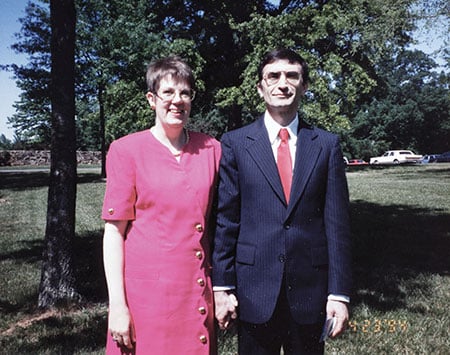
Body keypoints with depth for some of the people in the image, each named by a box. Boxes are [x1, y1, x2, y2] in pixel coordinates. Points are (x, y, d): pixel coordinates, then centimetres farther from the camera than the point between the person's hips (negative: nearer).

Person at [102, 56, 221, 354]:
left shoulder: (211, 148, 5)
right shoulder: (126, 150, -3)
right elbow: (114, 230, -5)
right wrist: (117, 304, -10)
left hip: (198, 291, 3)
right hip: (145, 291, -3)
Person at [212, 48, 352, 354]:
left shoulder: (327, 145, 3)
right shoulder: (235, 143, 0)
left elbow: (336, 223, 0)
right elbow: (226, 219, -1)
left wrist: (339, 293, -3)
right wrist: (222, 286, -4)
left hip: (311, 292, 1)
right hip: (254, 292, -1)